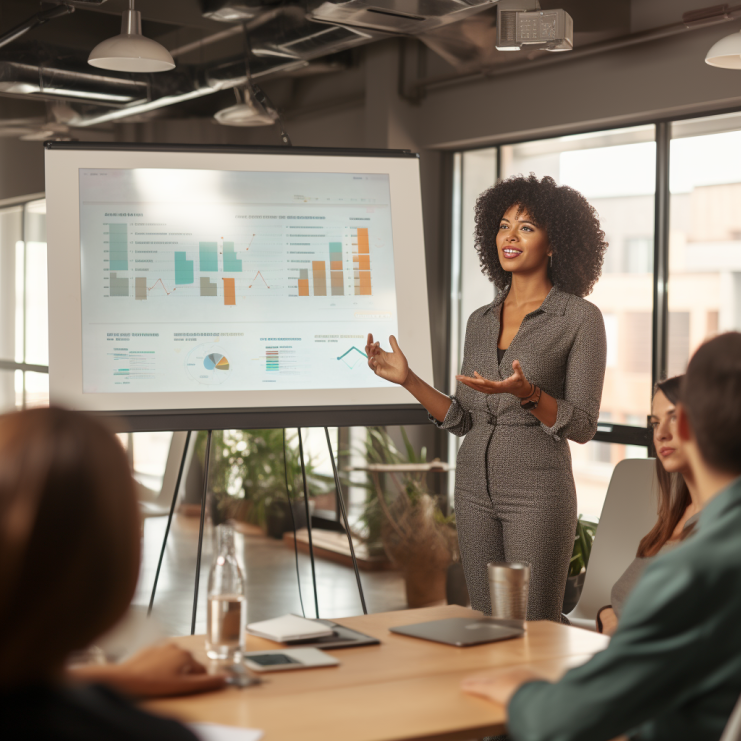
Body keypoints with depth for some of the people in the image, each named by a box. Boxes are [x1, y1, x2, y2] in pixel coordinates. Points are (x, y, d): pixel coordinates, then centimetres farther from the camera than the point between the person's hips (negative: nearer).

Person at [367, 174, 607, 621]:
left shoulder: (581, 319, -6)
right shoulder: (481, 321, 11)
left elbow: (582, 426, -9)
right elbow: (462, 419, 11)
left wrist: (526, 393, -25)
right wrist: (407, 379, 0)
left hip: (538, 491, -5)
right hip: (475, 489, 6)